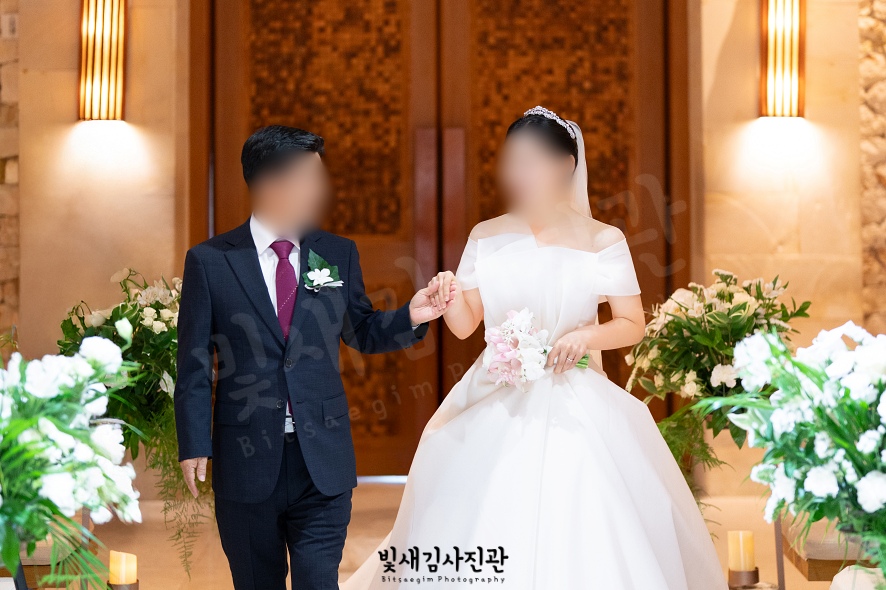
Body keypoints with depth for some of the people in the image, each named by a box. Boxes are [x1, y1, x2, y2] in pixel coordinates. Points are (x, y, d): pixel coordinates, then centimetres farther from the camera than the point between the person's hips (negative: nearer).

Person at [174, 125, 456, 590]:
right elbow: (194, 364, -2)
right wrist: (195, 446, -7)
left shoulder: (338, 254, 6)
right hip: (246, 461, -1)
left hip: (323, 463, 1)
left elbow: (361, 332, 15)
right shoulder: (209, 261, -3)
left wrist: (409, 317, -5)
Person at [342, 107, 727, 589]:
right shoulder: (487, 237, 5)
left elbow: (633, 325, 1)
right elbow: (465, 324, 5)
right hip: (495, 410, 2)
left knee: (576, 540, -7)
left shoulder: (602, 240, -2)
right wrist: (449, 296, -16)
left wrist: (586, 336, -17)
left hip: (573, 409, -2)